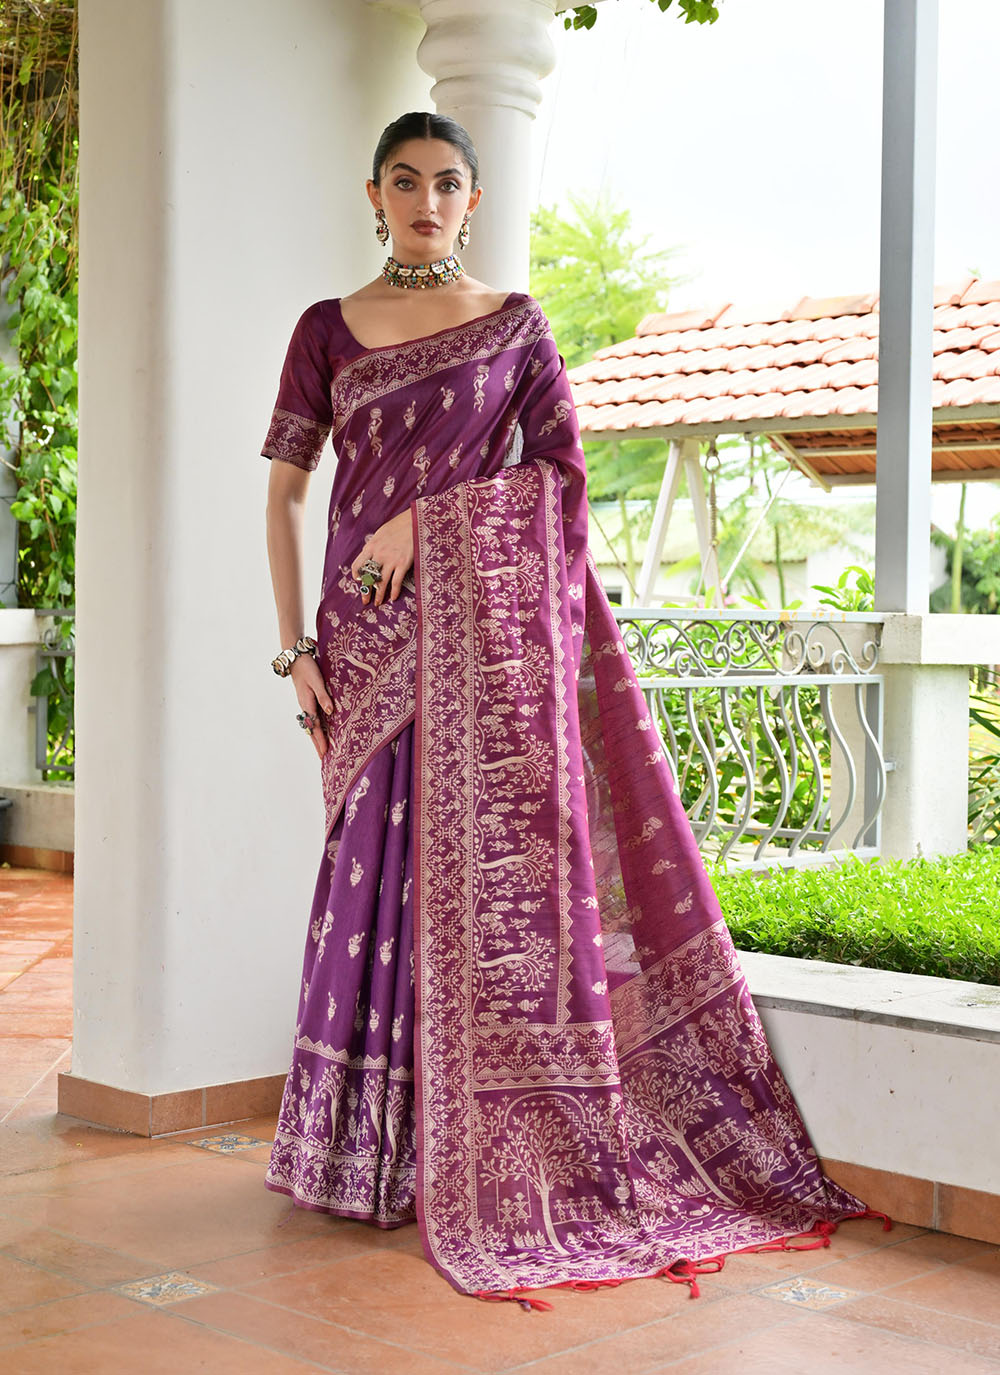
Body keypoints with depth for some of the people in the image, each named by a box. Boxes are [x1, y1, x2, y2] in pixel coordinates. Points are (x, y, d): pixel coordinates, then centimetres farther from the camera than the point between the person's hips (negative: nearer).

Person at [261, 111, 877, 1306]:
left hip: (493, 631, -1)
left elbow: (562, 469, 0)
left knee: (496, 868, -4)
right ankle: (381, 1148, 12)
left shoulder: (515, 323, 8)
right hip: (374, 634, 1)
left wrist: (428, 516, -11)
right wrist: (295, 646, -1)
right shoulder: (328, 330, 9)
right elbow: (283, 489, 7)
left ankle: (498, 1160, 5)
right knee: (382, 872, 0)